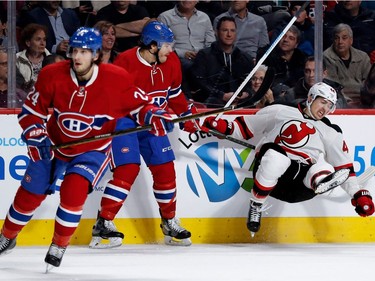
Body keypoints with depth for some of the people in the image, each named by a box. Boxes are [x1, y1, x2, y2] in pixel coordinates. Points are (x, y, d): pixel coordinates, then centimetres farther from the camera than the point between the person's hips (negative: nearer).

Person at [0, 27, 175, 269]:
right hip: (54, 144, 3)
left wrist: (154, 116, -29)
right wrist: (36, 136, -22)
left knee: (73, 190, -26)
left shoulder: (117, 79, -23)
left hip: (93, 149, -2)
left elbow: (139, 104, -9)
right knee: (30, 194, 9)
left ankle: (59, 246, -7)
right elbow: (32, 111, -7)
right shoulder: (52, 76, -18)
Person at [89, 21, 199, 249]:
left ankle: (170, 223, 22)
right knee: (128, 169, -20)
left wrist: (187, 115, 17)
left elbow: (175, 93, 17)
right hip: (123, 121, -6)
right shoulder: (126, 62, -22)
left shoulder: (171, 62, 0)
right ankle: (103, 224, -17)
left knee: (165, 169, 4)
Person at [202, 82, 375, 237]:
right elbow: (245, 128, 16)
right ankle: (256, 207, -20)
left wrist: (359, 194, 5)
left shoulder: (331, 133, 19)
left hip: (300, 182, 2)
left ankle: (324, 182, -64)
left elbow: (344, 168, 16)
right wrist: (223, 126, -2)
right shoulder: (280, 112, 13)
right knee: (276, 155, -36)